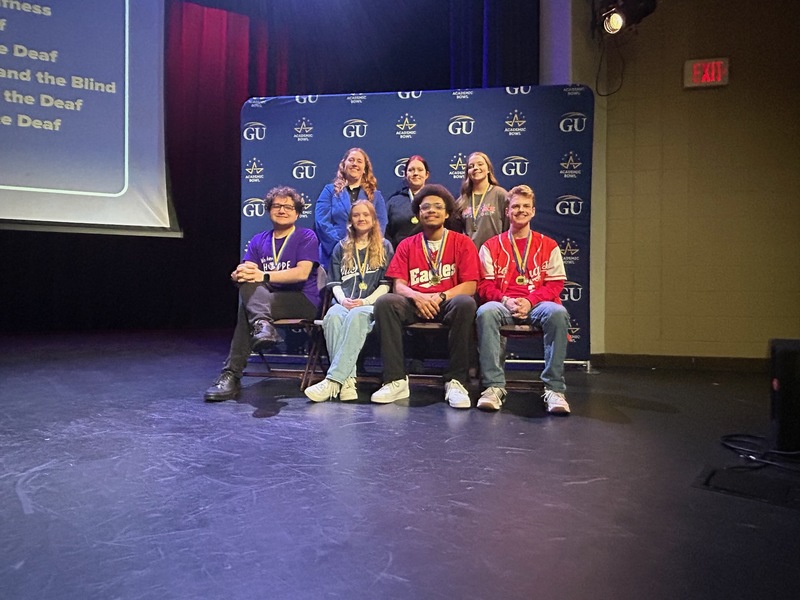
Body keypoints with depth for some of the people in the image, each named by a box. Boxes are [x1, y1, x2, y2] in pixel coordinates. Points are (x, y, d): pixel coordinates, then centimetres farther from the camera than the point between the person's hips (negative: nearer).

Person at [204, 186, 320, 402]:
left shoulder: (306, 237, 4)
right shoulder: (258, 240, 18)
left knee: (246, 308, -28)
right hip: (265, 299, 5)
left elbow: (302, 273, -13)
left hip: (302, 301, -4)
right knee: (247, 284, -27)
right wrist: (240, 273, -21)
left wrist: (263, 275, -20)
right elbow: (238, 275, 6)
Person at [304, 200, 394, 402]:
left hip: (372, 305, -2)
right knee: (332, 315, -36)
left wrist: (365, 301, -10)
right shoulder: (341, 248, 23)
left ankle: (333, 381, -48)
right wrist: (343, 300, -6)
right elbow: (335, 283, 16)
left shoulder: (384, 247, 15)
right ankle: (347, 380, -44)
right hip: (344, 303, 3)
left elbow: (386, 284, 6)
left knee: (356, 315, -39)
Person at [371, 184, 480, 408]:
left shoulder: (462, 242, 8)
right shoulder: (407, 245, 15)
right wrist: (417, 296, -17)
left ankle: (455, 381, -26)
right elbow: (399, 285, 6)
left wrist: (440, 297, -17)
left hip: (448, 304, -2)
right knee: (384, 302, -28)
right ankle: (396, 381, -28)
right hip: (414, 304, 2)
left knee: (465, 303, -36)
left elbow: (470, 286, -1)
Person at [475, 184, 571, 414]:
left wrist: (530, 301, -11)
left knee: (557, 313, -35)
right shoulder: (491, 246, 14)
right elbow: (485, 285, 7)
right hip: (502, 304, 0)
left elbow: (555, 284, 7)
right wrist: (505, 300, -13)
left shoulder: (548, 246, 15)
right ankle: (494, 386, -34)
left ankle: (554, 388, -29)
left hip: (537, 304, 0)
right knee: (485, 312, -35)